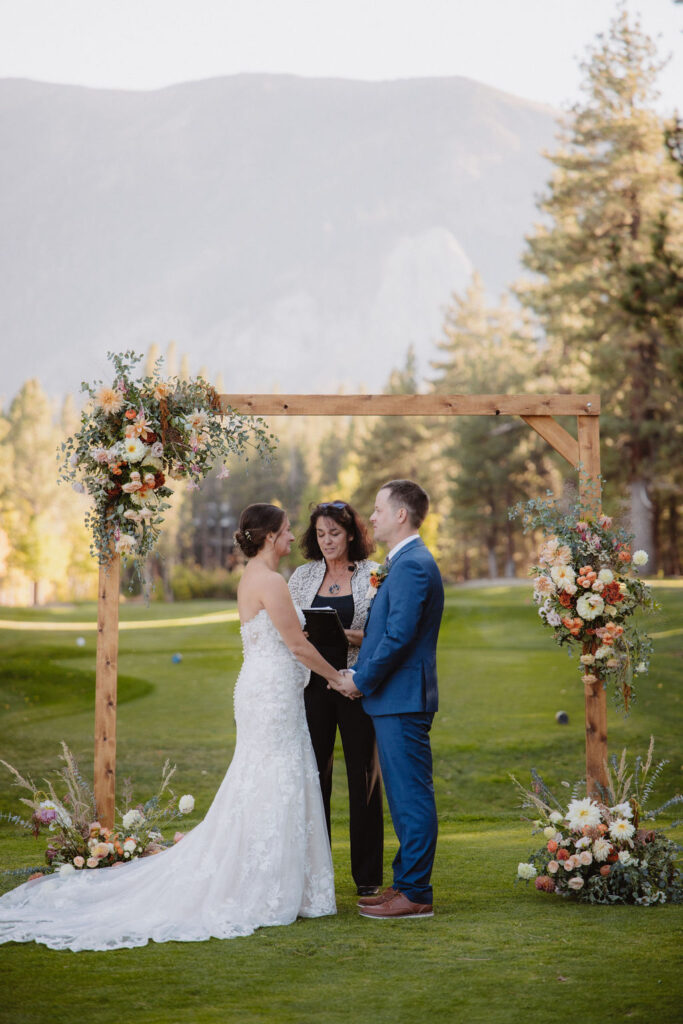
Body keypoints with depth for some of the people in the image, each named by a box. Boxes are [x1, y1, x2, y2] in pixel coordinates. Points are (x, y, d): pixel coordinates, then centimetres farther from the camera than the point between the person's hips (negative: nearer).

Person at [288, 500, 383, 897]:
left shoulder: (374, 575, 1)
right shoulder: (303, 576, 11)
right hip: (314, 684, 3)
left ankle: (367, 876, 11)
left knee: (363, 776, 2)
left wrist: (348, 636, -19)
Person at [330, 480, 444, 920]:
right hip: (397, 698, 11)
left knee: (411, 795, -5)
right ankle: (406, 882, 23)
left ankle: (415, 894, -1)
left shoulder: (413, 564, -16)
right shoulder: (407, 562, 18)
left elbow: (400, 636, -22)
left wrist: (361, 681, -13)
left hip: (402, 698, -11)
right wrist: (363, 676, 12)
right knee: (405, 796, 15)